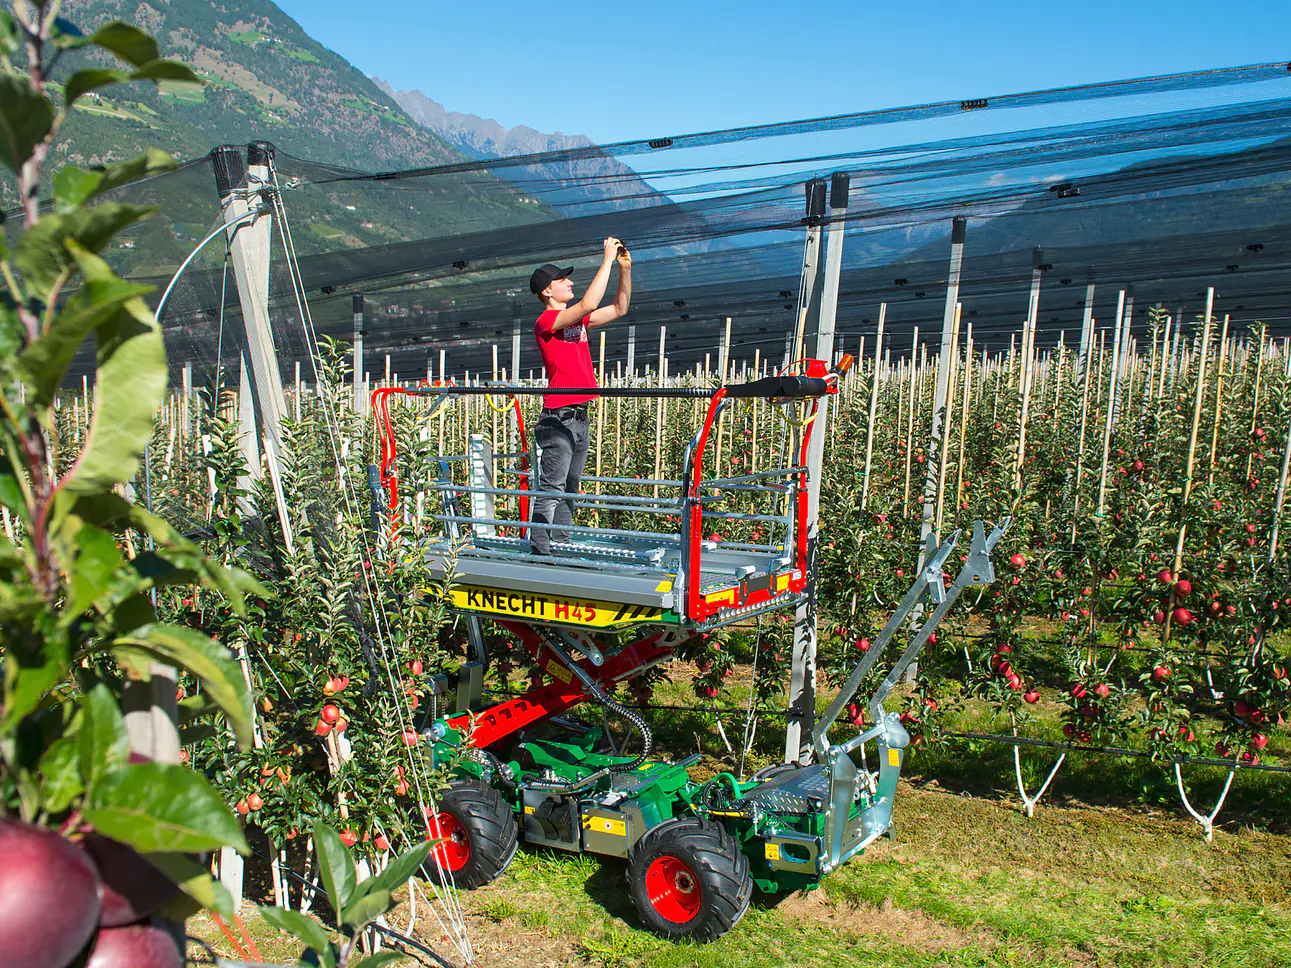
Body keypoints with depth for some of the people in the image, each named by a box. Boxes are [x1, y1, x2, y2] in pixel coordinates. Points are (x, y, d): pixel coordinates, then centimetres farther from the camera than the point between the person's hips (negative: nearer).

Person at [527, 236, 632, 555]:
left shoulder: (577, 321, 16)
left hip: (580, 418, 9)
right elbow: (588, 304, -23)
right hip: (558, 419, -9)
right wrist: (607, 260, -16)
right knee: (551, 489, -8)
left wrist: (625, 269, 9)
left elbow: (619, 309, 21)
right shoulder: (546, 322, -9)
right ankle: (540, 551, -5)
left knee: (568, 490, 11)